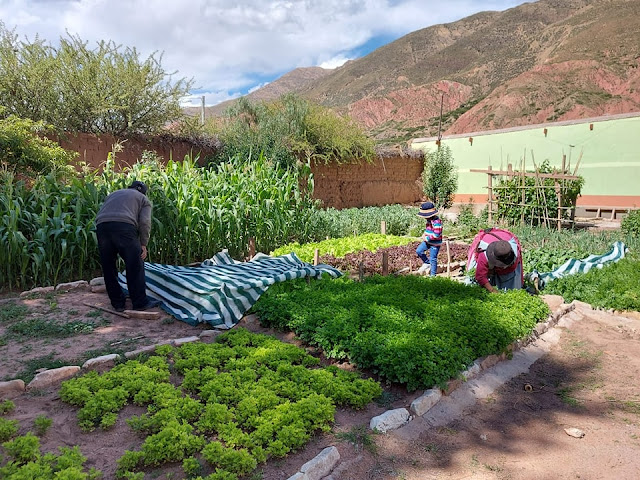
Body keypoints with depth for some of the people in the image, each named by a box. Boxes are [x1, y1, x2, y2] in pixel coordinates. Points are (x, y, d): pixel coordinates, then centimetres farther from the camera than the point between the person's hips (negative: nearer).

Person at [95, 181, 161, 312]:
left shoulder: (113, 194, 38)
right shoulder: (143, 199, 24)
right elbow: (144, 222, 6)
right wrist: (143, 244, 8)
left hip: (101, 226, 5)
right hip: (124, 225, -5)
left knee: (108, 268, 14)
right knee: (135, 267, 4)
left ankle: (117, 303, 20)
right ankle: (140, 302, 8)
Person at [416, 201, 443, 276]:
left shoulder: (436, 221, -25)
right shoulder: (429, 220, 6)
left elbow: (437, 234, -27)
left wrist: (427, 238, -21)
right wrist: (424, 234, 3)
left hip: (435, 243, -9)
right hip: (427, 241, 9)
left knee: (433, 259, 0)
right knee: (418, 251, 3)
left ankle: (433, 275, 13)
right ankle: (426, 263, 22)